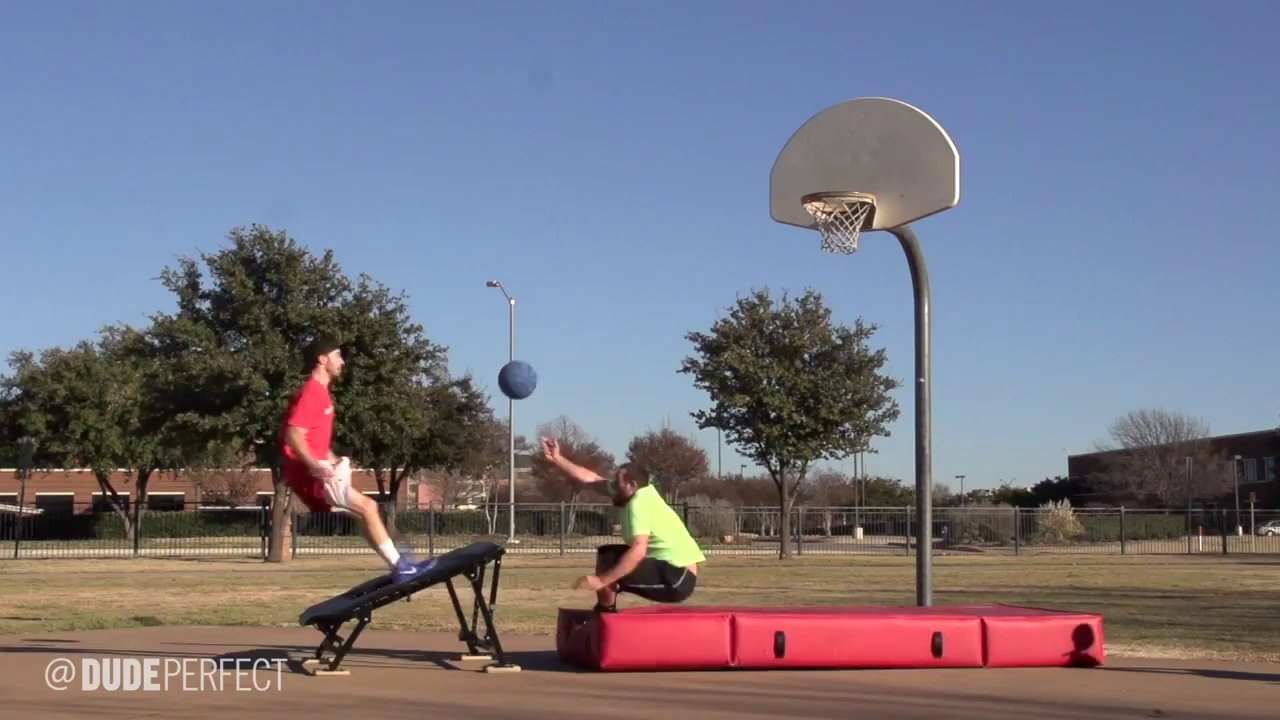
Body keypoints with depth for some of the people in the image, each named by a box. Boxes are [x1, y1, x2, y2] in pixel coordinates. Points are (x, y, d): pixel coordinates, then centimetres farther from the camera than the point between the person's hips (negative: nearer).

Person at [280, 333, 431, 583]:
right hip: (310, 474, -10)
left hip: (318, 471, 10)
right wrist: (316, 466, -33)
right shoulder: (311, 393, -15)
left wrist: (333, 461, 22)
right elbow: (293, 436, -25)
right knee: (368, 506, -12)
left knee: (365, 511, 11)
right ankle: (399, 565, -9)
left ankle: (399, 564, 12)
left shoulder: (320, 393, 17)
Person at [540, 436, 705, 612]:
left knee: (608, 565, -19)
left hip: (677, 578, -10)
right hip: (674, 572, 10)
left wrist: (601, 580, -32)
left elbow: (638, 551, -32)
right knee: (607, 554, 15)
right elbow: (590, 478, 14)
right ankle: (606, 611, 15)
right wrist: (557, 459, 13)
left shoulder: (639, 503, -18)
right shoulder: (640, 494, 8)